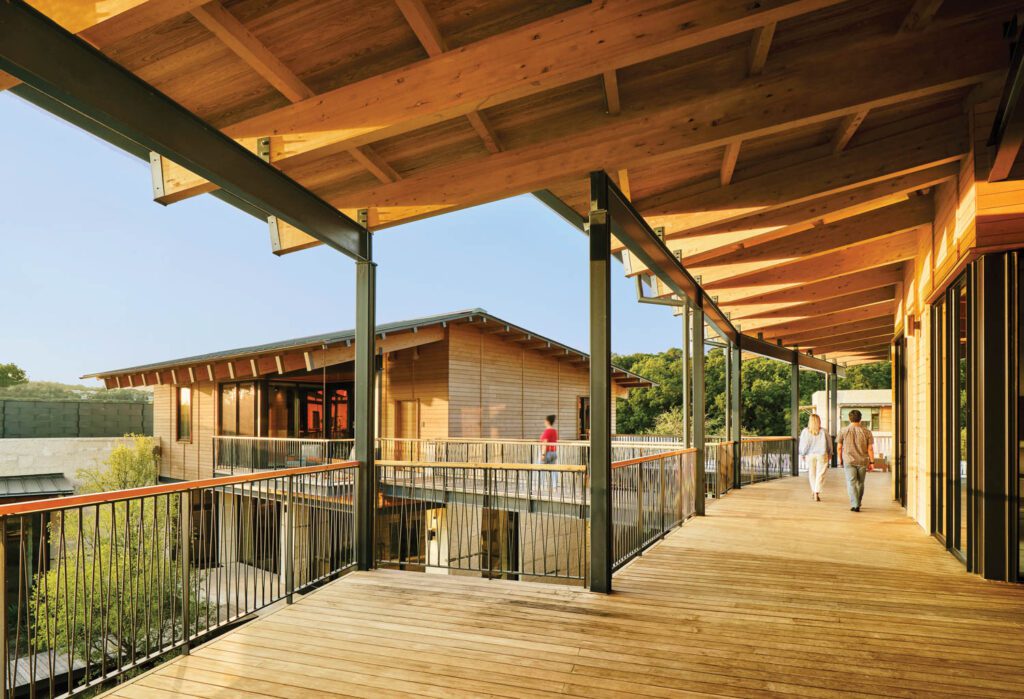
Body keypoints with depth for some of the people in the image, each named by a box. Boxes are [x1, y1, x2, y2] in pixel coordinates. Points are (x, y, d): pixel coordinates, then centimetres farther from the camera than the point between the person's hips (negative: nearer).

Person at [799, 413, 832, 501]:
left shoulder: (805, 431, -8)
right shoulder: (823, 431, -6)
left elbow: (803, 444, -4)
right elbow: (829, 443, 2)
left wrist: (802, 454, 9)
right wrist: (830, 454, 17)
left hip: (810, 455, 1)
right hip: (822, 455, -1)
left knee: (812, 474, 18)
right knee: (820, 474, 3)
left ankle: (813, 491, 29)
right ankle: (817, 493, -5)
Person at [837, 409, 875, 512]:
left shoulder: (843, 431, -2)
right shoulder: (866, 431, -1)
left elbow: (839, 448, 1)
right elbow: (870, 449, -2)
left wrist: (840, 459, 13)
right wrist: (872, 462, 3)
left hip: (848, 461, -2)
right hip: (862, 461, 2)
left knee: (851, 483, -2)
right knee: (860, 483, 17)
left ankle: (854, 505, -13)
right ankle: (858, 504, 29)